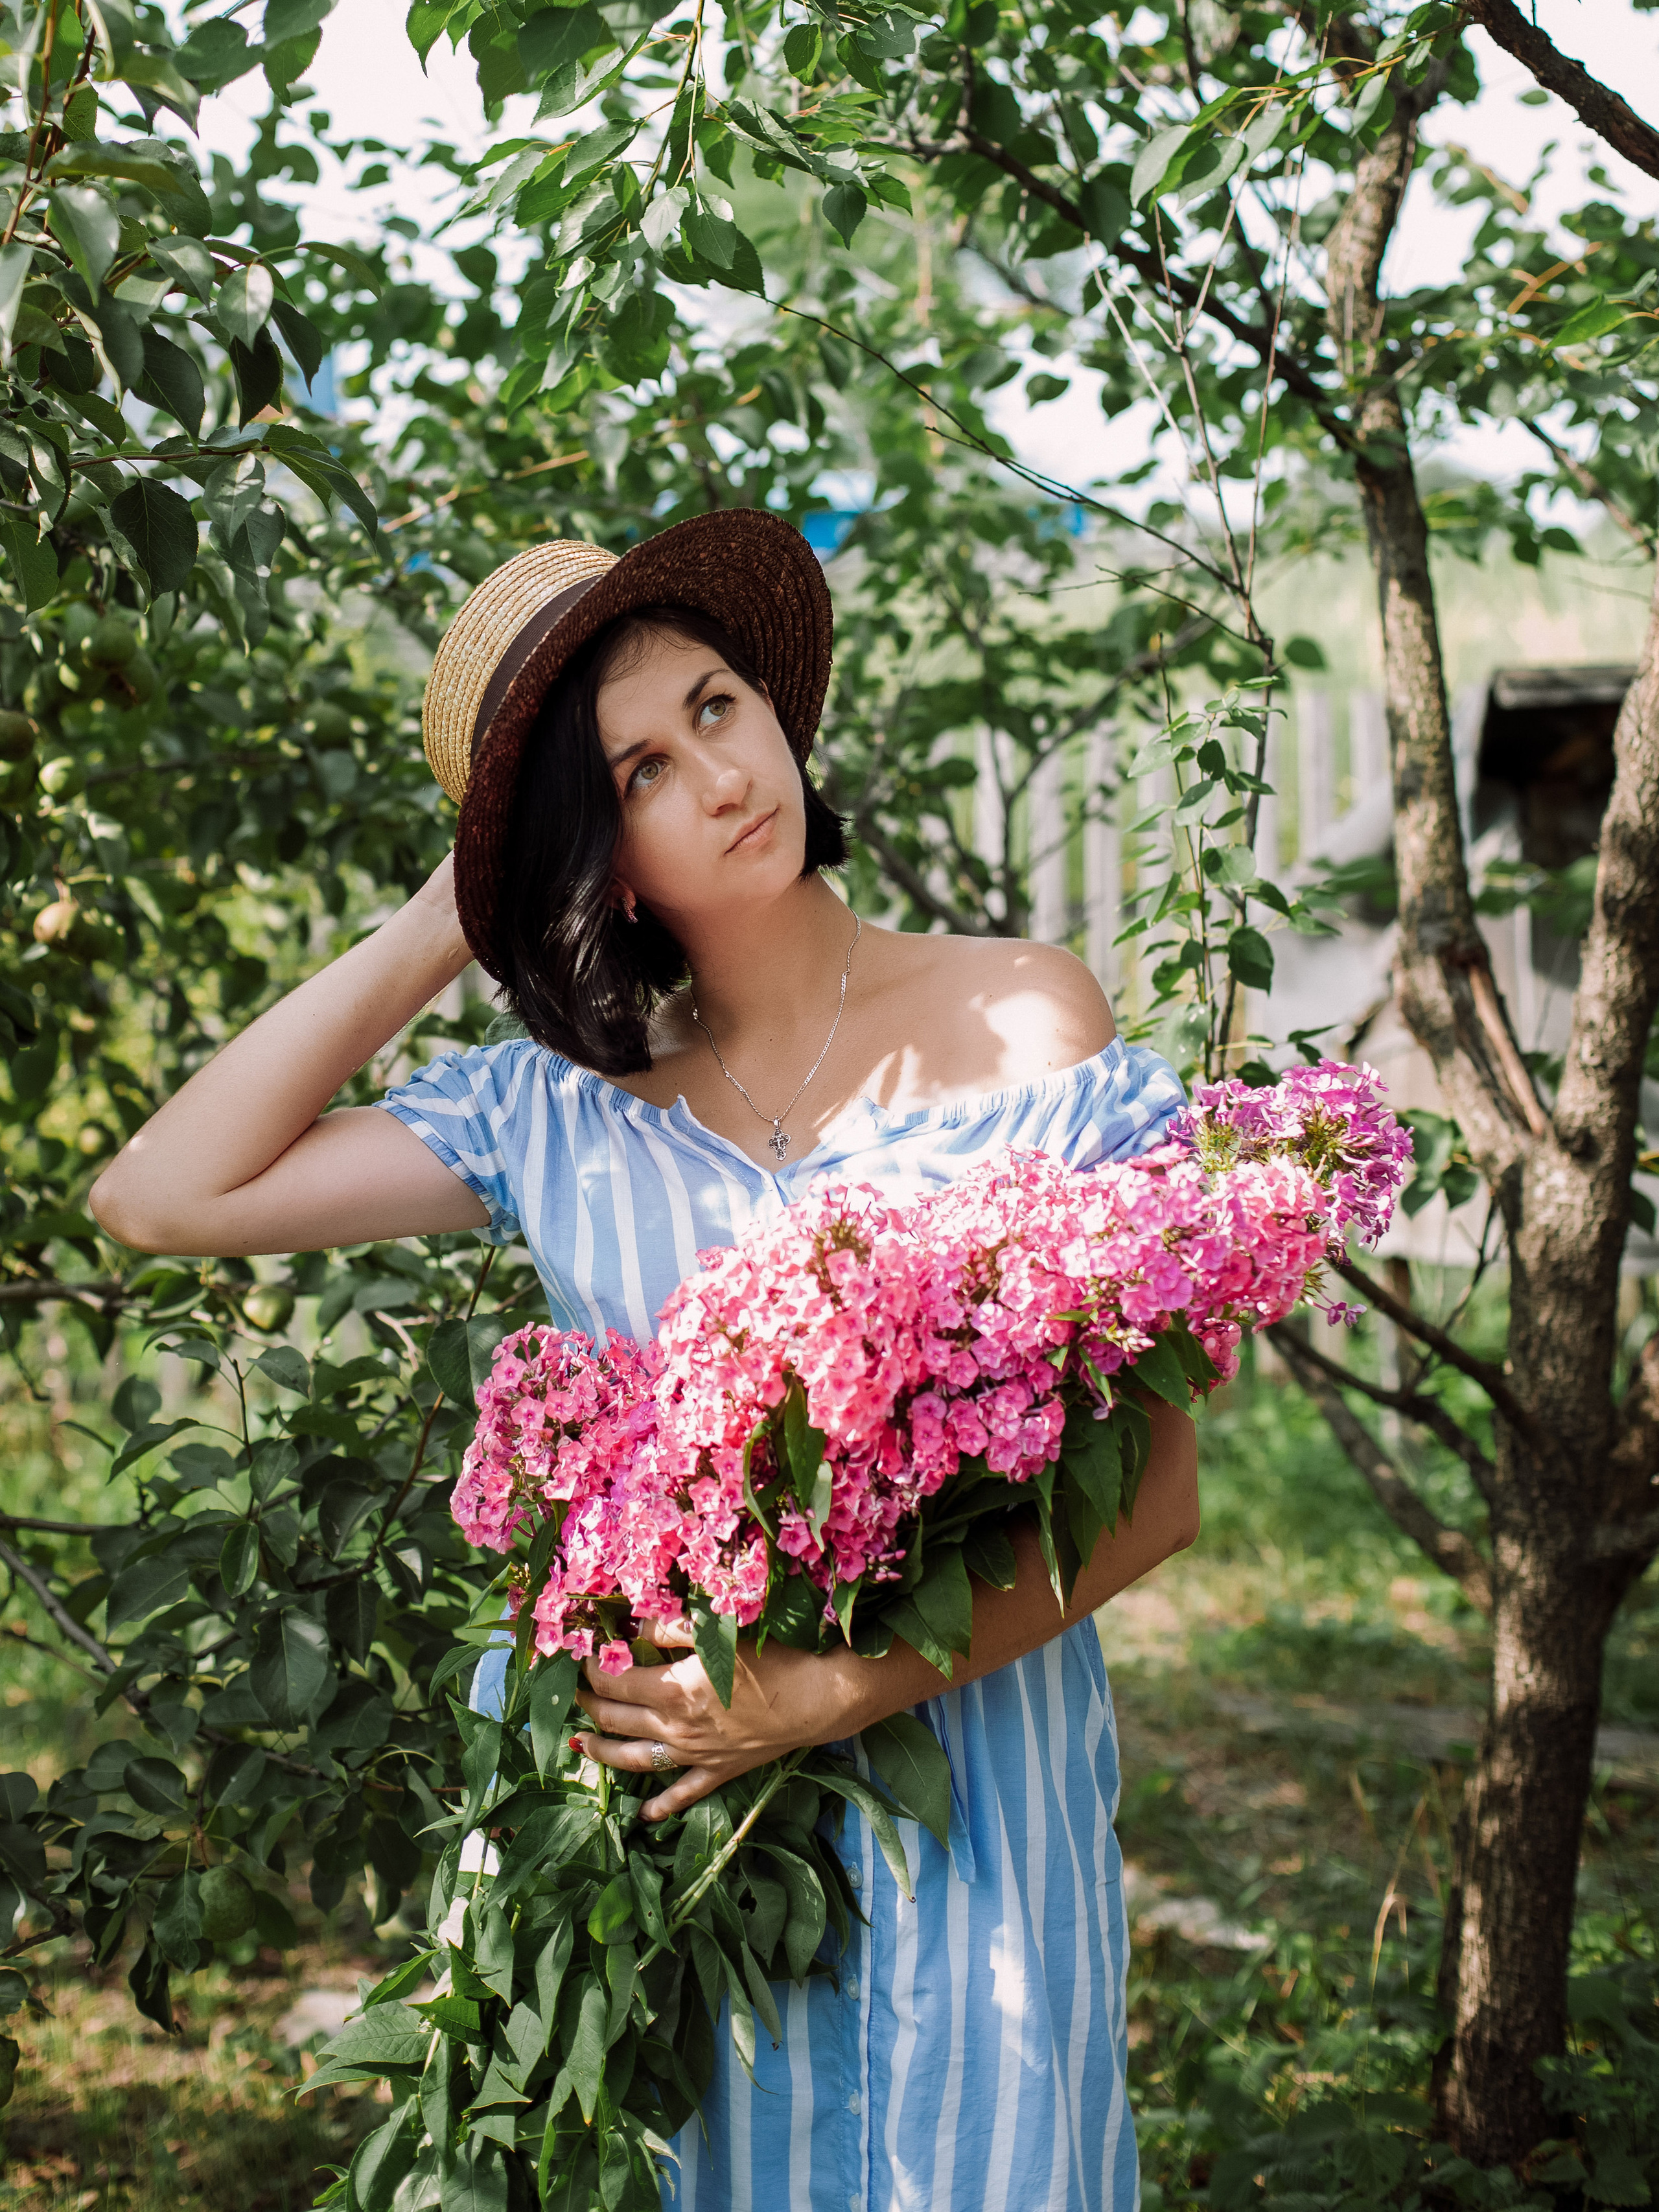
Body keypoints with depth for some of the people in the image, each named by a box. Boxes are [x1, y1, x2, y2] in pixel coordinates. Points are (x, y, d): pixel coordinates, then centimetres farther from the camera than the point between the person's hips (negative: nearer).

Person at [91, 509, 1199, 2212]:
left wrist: (836, 1690, -19)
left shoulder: (1020, 1024, -5)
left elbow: (1153, 1487, -8)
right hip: (666, 1798, 2)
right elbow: (161, 1196, -2)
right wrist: (436, 930, -1)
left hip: (963, 1795, -2)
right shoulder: (565, 1110, 3)